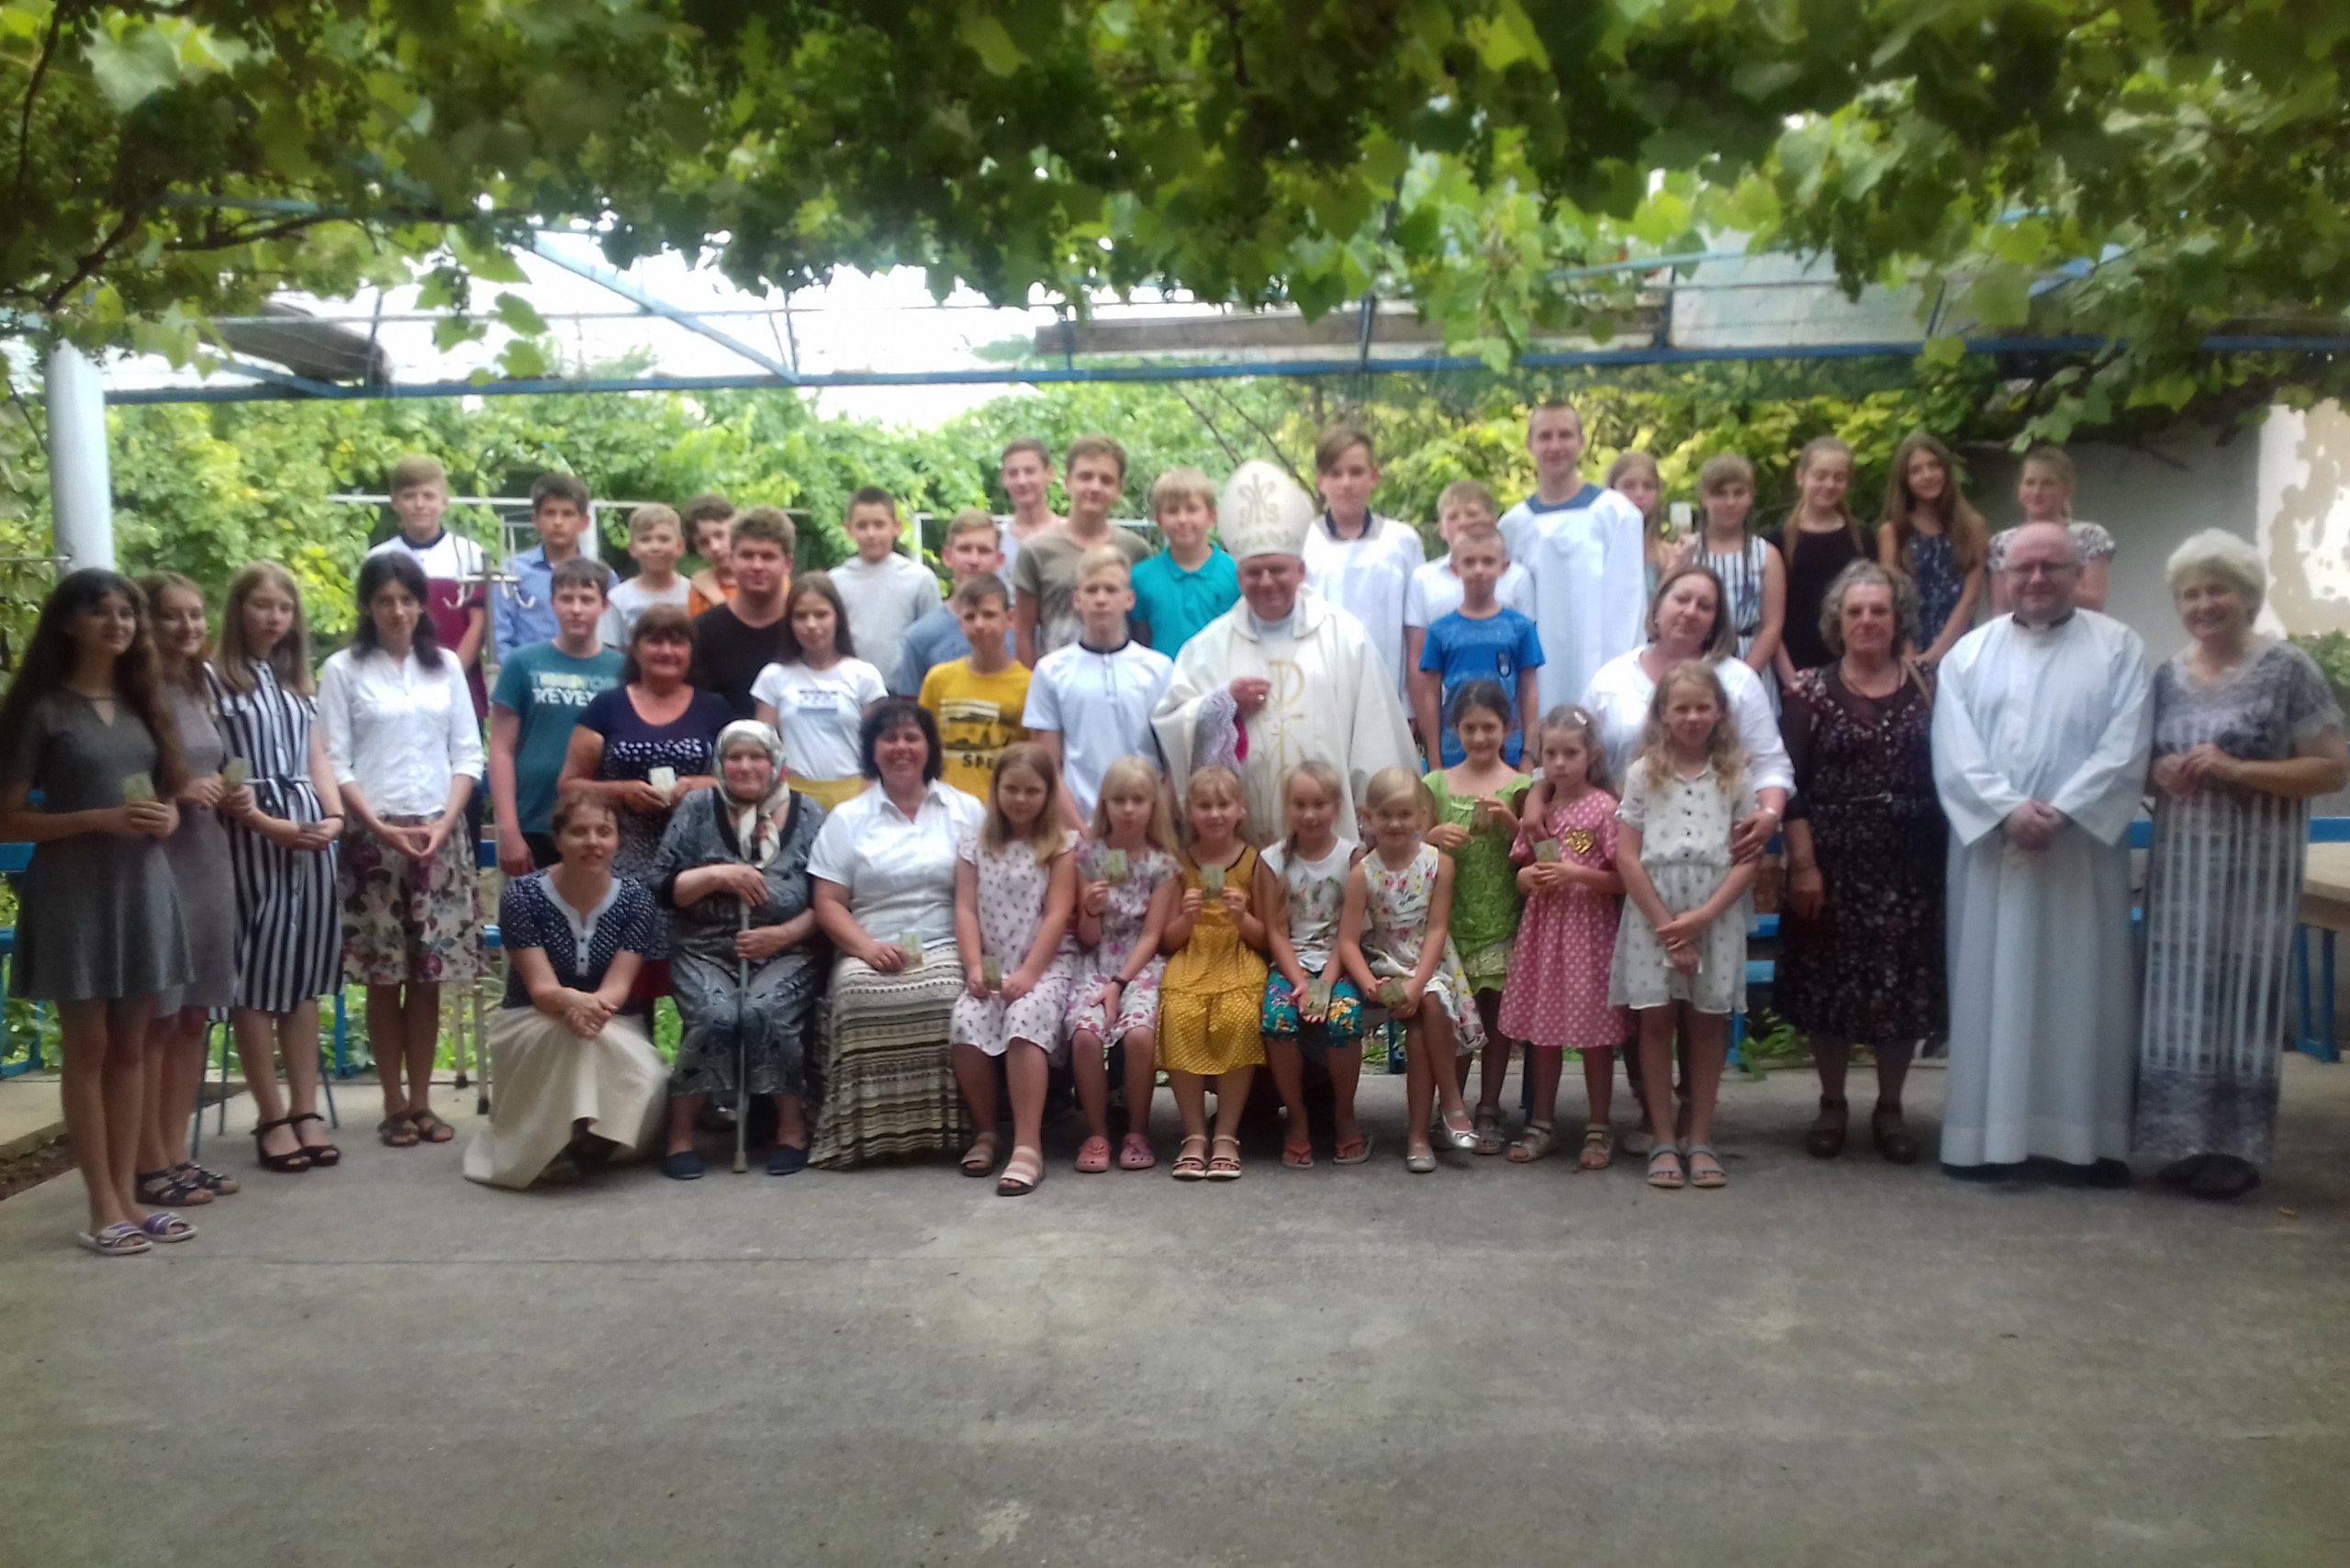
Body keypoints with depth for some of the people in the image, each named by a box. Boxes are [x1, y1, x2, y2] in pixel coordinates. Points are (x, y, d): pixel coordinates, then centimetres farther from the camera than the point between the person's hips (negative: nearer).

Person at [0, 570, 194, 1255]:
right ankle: (102, 1206, 6)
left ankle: (128, 1194, 15)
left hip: (142, 885, 5)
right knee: (88, 1049, 1)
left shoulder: (142, 704, 12)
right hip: (73, 891, -5)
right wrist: (100, 820, -19)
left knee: (130, 1048, 9)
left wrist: (165, 819, -3)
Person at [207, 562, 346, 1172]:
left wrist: (333, 816, -1)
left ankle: (306, 1110, 12)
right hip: (250, 834, -5)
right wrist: (269, 824, -17)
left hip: (311, 832, 6)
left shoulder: (299, 682, 18)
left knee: (303, 971, 7)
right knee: (257, 973, -1)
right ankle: (272, 1118, 5)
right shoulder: (212, 679, -1)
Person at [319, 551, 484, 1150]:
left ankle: (421, 1101, 13)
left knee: (429, 975, 4)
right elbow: (335, 764, -3)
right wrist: (381, 827, -12)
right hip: (373, 835, -2)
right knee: (383, 976, 3)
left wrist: (445, 822, -6)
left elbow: (468, 755, 6)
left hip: (441, 834, 2)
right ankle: (394, 1103, 13)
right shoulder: (343, 670, 1)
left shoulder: (446, 665, 8)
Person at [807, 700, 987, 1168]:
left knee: (944, 993, -35)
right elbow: (828, 903, 6)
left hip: (945, 949, 0)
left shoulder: (967, 810, 14)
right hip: (872, 952, 1)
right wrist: (867, 946, -12)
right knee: (859, 992, -34)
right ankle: (868, 1130, -21)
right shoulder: (847, 818, 13)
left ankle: (937, 1125, -20)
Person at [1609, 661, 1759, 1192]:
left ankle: (1700, 1140, 16)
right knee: (1656, 1021, 2)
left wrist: (1702, 917, -12)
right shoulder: (1643, 774, 2)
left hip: (1716, 915, 0)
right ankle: (1663, 1142, 11)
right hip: (1652, 912, 0)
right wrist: (1665, 924, -9)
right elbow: (1627, 857, -3)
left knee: (1707, 1023, 6)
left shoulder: (1736, 776, 3)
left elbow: (1747, 858, -2)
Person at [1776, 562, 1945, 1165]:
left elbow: (1942, 776, 5)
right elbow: (1792, 783, -4)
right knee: (1828, 983, 5)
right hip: (1832, 861, -1)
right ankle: (1831, 1105, 21)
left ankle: (1889, 1108, 22)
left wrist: (1946, 859, 0)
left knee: (1903, 985, 6)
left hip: (1909, 865, 2)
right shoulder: (1811, 690, 0)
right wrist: (1803, 863, -10)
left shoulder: (1927, 690, 5)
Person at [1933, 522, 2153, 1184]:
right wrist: (2008, 811, -16)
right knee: (1991, 987, 3)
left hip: (2082, 850, -1)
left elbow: (2125, 748, -6)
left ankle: (2088, 1136, 10)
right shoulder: (1969, 652, 8)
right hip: (1991, 848, 1)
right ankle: (1989, 1132, 9)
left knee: (2084, 989, 3)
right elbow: (1954, 753, -2)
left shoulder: (2119, 647, 5)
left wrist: (2060, 812, -17)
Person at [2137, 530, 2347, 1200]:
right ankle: (2189, 1140, 15)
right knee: (2181, 994, 5)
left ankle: (2237, 1147, 10)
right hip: (2180, 862, 4)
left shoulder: (2288, 670, -4)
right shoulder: (2166, 677, 10)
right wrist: (2160, 774, -4)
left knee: (2242, 994, -1)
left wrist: (2235, 769, -18)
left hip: (2254, 866, -4)